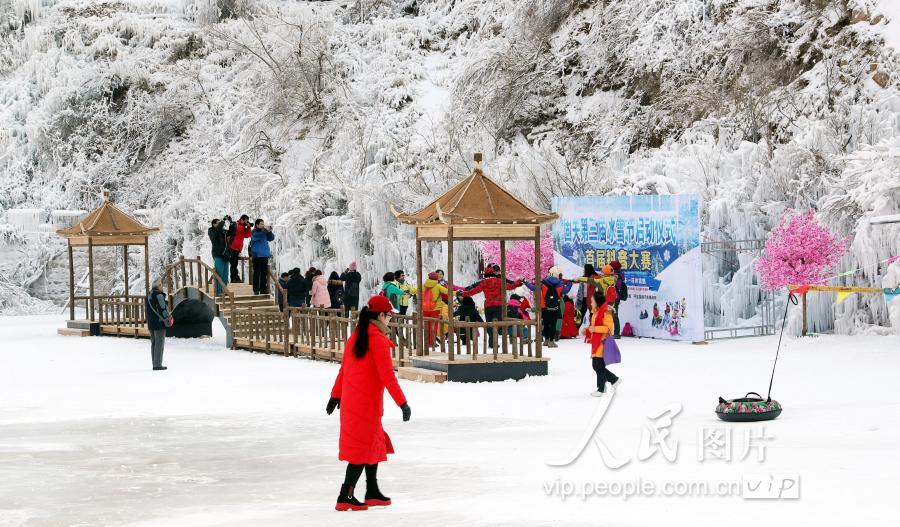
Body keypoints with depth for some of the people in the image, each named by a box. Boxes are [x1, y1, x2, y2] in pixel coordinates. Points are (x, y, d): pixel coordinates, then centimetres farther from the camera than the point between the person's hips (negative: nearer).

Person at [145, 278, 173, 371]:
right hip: (159, 323, -9)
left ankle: (155, 364, 16)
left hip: (151, 324, 9)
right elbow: (162, 309, -19)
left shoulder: (149, 296, 14)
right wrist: (168, 318, -5)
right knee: (159, 344, -6)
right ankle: (157, 365, -8)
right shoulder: (159, 295, -15)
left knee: (154, 343, 14)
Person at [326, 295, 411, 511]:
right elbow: (387, 375, -18)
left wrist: (336, 396, 26)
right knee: (364, 447, -2)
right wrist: (402, 403, -15)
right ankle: (346, 497, -3)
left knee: (375, 443, 18)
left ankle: (372, 492, 24)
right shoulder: (378, 339, -15)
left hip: (350, 400, 8)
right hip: (367, 401, -8)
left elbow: (343, 368, 17)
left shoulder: (356, 336, 10)